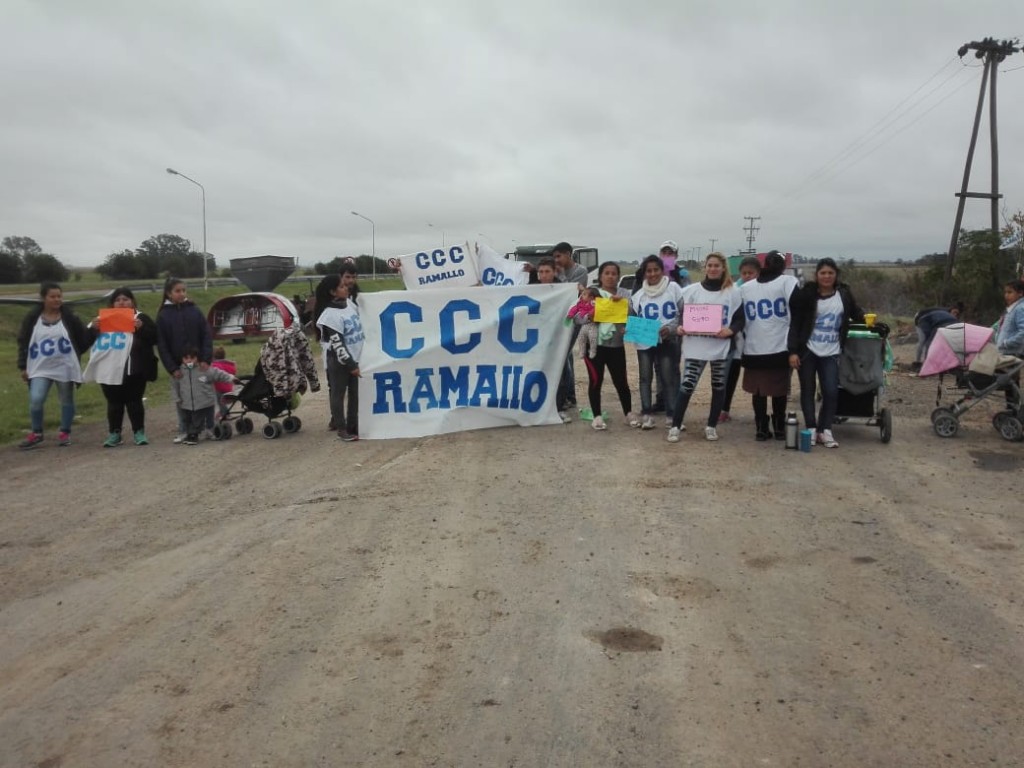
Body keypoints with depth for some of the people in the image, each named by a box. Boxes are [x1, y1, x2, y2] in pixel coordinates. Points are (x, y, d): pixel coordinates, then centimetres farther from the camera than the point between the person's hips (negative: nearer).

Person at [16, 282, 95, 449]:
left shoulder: (69, 316, -1)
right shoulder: (33, 317, 1)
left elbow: (83, 339, 2)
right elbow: (23, 342, 6)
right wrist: (23, 366, 2)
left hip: (65, 367, 0)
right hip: (40, 368, 0)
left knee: (66, 400, 8)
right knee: (35, 400, -9)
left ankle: (65, 433, 22)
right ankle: (36, 433, 9)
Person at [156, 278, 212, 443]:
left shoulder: (194, 311, 3)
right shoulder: (163, 315, 0)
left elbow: (206, 336, 0)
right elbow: (161, 345, -1)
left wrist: (206, 359, -11)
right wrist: (172, 368, -9)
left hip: (198, 363, 0)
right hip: (178, 366, 0)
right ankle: (183, 431, 15)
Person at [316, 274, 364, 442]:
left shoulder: (350, 303, 5)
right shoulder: (331, 314, -18)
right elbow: (337, 344, -18)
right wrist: (350, 365, -16)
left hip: (355, 358, 8)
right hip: (340, 361, -7)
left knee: (355, 394, 12)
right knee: (339, 394, 3)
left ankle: (353, 425, 21)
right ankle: (342, 428, 10)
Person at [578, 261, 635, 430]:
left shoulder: (625, 294, 7)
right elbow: (578, 317, -3)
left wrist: (622, 302, -20)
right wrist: (589, 316, -23)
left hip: (616, 345, 1)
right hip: (594, 343, -1)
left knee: (620, 380, 5)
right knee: (596, 381, 0)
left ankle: (629, 413, 23)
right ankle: (597, 416, 11)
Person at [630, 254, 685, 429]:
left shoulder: (673, 289, 0)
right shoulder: (638, 295, 10)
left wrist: (671, 328, -15)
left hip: (667, 341, -3)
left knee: (669, 378, -1)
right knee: (645, 378, 5)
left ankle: (672, 414, 7)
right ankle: (646, 414, 12)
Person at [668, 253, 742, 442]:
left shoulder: (733, 292, 2)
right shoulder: (692, 290, 5)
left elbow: (740, 318, 4)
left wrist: (731, 331, -14)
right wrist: (680, 327, -8)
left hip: (721, 347, 1)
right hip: (695, 347, -1)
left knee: (719, 387, 10)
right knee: (686, 386, -5)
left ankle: (711, 426, 24)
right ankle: (675, 426, 4)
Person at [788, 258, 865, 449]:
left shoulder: (844, 293, 4)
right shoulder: (806, 294, -6)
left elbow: (856, 314, 17)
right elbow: (795, 324, -5)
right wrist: (793, 351, -11)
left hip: (831, 353, 2)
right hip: (807, 351, -2)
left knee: (831, 392, -5)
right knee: (807, 390, 4)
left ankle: (825, 431, 6)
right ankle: (811, 429, 14)